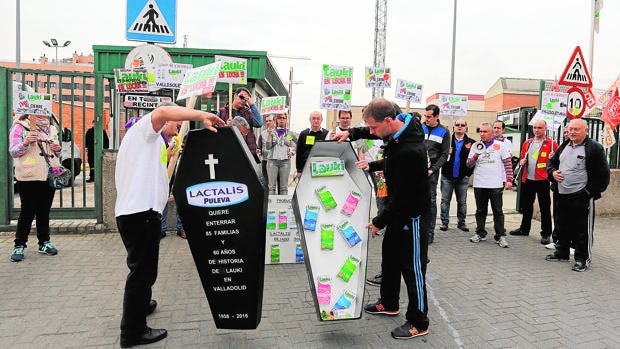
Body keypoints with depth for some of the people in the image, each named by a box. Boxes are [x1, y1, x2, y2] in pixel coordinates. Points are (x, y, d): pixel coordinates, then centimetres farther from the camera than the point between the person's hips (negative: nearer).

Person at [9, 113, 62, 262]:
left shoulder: (52, 129, 17)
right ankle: (19, 246, 8)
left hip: (50, 176, 5)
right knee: (27, 212, -2)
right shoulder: (19, 127, -1)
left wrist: (57, 150, 1)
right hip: (29, 177, -5)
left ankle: (44, 242, 19)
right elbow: (13, 152, -6)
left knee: (44, 211, 11)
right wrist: (25, 143, -24)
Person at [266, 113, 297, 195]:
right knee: (271, 186, -2)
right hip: (273, 161, -1)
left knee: (284, 187, 1)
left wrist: (292, 152, 5)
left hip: (285, 161, 1)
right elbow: (268, 147, 0)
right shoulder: (272, 132, 9)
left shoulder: (290, 133, 12)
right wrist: (269, 136, -11)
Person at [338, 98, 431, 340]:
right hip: (398, 209, 10)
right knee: (389, 256, 21)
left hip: (412, 213, -10)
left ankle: (419, 323, 18)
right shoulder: (400, 124, -5)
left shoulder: (410, 152, -33)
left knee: (412, 266, 1)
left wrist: (379, 222, -15)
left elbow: (402, 195, -26)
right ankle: (389, 304, 40)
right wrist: (352, 133, 9)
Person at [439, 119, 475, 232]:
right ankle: (444, 222, 11)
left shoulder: (471, 143, 3)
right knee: (445, 200, 4)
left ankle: (461, 222, 20)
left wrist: (468, 173, -4)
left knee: (462, 202, 9)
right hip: (447, 176, 0)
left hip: (463, 178, 0)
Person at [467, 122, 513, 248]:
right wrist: (475, 155, -12)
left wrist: (509, 179, -6)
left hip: (496, 185, -3)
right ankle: (480, 233, 22)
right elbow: (469, 164, 7)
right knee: (480, 211, 11)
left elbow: (508, 163, 2)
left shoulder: (500, 145, 3)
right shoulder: (476, 146, 9)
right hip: (479, 185, 3)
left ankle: (500, 236, 8)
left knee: (498, 211, 2)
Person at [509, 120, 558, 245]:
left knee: (545, 208, 0)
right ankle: (524, 228, 29)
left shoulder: (551, 143, -3)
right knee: (526, 205, 16)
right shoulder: (527, 143, 13)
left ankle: (546, 234, 9)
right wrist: (522, 161, 2)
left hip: (542, 180, -5)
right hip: (527, 179, 6)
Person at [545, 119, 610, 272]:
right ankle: (562, 252, 31)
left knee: (582, 229, 0)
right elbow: (552, 163, 24)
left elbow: (603, 173, -9)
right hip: (562, 195, 7)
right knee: (563, 226, 17)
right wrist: (553, 172, 2)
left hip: (582, 196, -7)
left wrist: (591, 191, -13)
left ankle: (582, 258, 11)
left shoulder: (594, 148, -8)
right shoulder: (563, 147, 13)